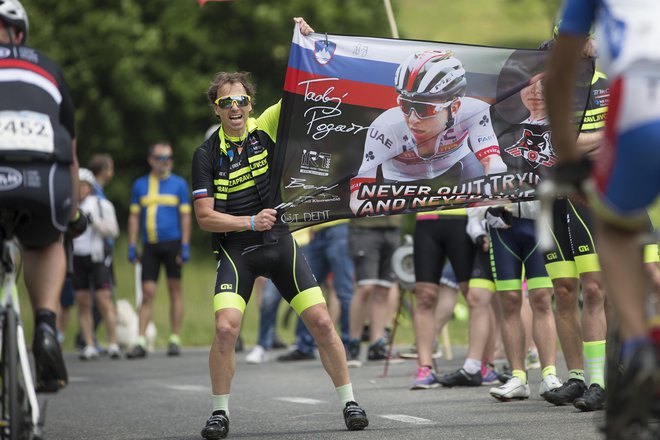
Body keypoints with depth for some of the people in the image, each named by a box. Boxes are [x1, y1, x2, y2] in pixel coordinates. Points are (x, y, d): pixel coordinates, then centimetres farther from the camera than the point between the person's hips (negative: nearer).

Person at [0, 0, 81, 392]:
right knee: (46, 245, 35)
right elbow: (70, 151, 46)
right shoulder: (48, 69, 34)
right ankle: (46, 327, 11)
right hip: (45, 179, 2)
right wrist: (75, 213, 62)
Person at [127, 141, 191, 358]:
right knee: (147, 293, -3)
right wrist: (132, 246, 5)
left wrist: (185, 246, -5)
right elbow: (134, 216, 12)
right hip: (150, 245, 2)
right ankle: (141, 342, -5)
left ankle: (175, 340, 8)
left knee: (175, 290, 2)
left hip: (172, 243, -2)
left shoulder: (179, 184, 5)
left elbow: (185, 216, 3)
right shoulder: (140, 185, 10)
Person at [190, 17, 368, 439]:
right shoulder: (207, 154, -4)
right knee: (225, 329, -17)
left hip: (281, 244, 1)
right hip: (235, 250, -1)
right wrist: (251, 221, -16)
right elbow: (205, 217, -6)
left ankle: (349, 402, 9)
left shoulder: (266, 127, -1)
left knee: (321, 321, -4)